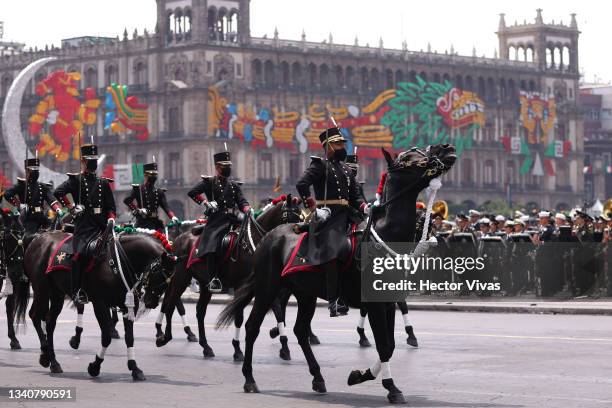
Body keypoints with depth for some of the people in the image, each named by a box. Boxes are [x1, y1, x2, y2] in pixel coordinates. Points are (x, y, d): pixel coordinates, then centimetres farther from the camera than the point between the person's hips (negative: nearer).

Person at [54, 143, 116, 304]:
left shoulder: (104, 183, 19)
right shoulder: (76, 180, 4)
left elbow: (111, 206, 18)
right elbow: (58, 192, -12)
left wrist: (111, 219, 0)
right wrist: (71, 207, -11)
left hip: (102, 226, 5)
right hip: (84, 226, -5)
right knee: (81, 252, -24)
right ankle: (77, 291, -22)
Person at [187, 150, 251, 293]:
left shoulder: (234, 185, 21)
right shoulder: (209, 182, 8)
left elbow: (241, 202, 12)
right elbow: (192, 192, -2)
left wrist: (248, 209, -10)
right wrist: (205, 202, -12)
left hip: (233, 220, 5)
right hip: (216, 221, -5)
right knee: (211, 247, -24)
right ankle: (214, 279, -25)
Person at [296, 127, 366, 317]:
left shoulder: (346, 169, 22)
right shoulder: (320, 165, -1)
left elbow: (355, 196, 23)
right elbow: (301, 185, -14)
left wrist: (364, 207, 2)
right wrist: (314, 208, -17)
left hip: (346, 216, 8)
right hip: (327, 217, -8)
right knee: (332, 253, -20)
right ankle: (334, 302, -24)